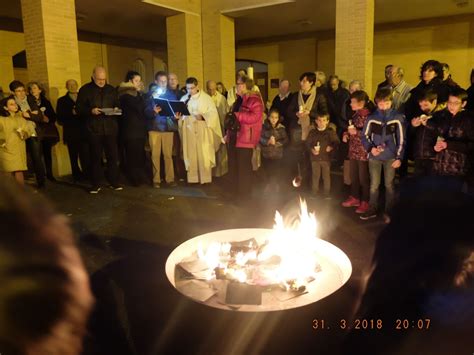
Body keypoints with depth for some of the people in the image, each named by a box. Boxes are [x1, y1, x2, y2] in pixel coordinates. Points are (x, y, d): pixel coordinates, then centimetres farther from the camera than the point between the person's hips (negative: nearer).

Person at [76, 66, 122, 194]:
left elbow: (117, 104, 21)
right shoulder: (85, 90, 4)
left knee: (113, 156, 2)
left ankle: (114, 182, 13)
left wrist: (116, 109, -2)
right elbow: (79, 108, 1)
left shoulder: (111, 89, 13)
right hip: (94, 129, -2)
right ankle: (95, 184, 11)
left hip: (110, 128, 2)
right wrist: (90, 111, -17)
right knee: (95, 157, 2)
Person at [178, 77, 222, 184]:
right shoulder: (184, 99, 10)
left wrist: (203, 117, -22)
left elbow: (213, 113, -7)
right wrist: (178, 117, -11)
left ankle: (205, 178, 7)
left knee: (204, 155, -1)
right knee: (190, 155, 4)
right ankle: (192, 178, 12)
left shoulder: (206, 98, -1)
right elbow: (181, 114, 12)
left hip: (203, 131, -3)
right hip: (189, 130, 3)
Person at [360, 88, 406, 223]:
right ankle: (372, 210, 22)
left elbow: (401, 139, -2)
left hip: (390, 157, -1)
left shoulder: (397, 118, -4)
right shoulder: (371, 118, -3)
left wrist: (399, 157, -7)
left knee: (389, 185, 9)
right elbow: (365, 136, 3)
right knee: (374, 185, 9)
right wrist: (370, 148, -14)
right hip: (374, 157, 1)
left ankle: (388, 212, 21)